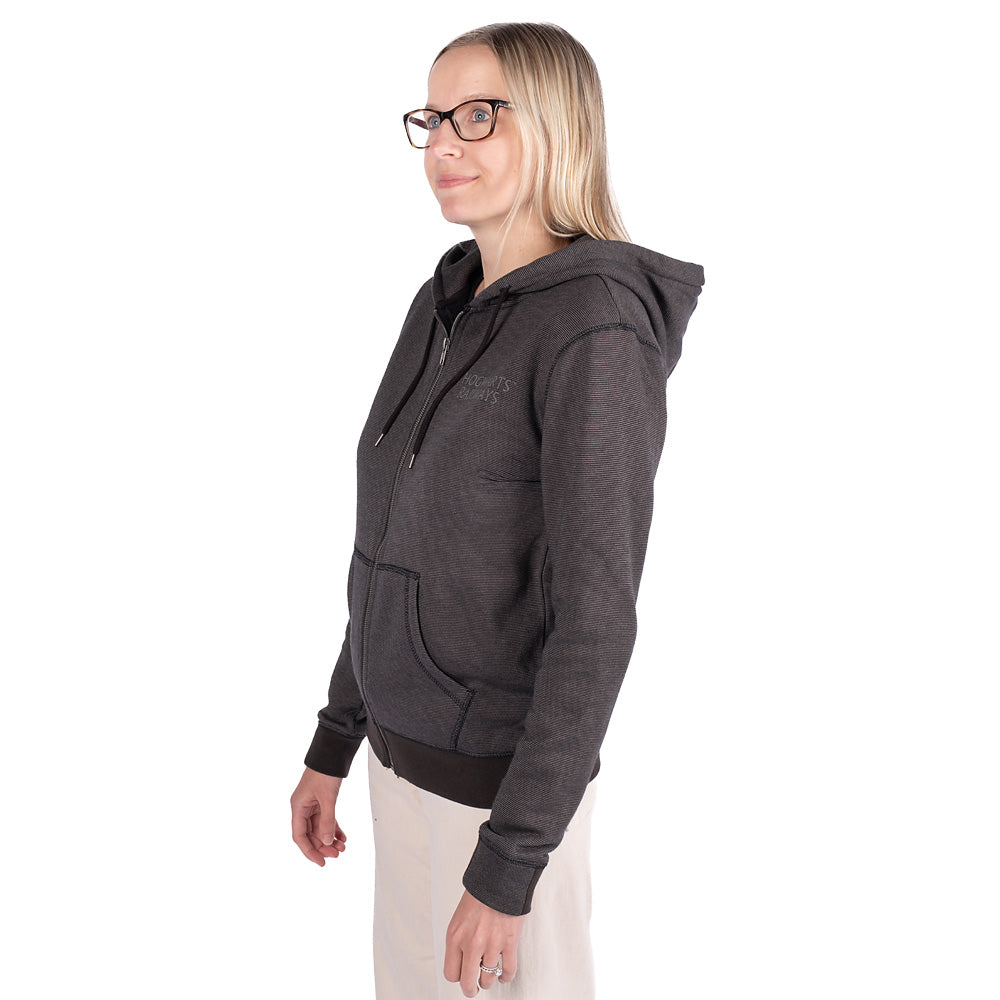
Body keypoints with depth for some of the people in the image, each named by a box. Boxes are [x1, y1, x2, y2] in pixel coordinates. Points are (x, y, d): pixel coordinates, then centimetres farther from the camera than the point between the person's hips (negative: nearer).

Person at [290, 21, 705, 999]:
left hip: (505, 777, -8)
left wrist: (509, 865, -20)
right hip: (407, 752, 8)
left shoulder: (596, 332, -20)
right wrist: (333, 742, 14)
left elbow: (596, 620, -22)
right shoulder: (444, 305, 6)